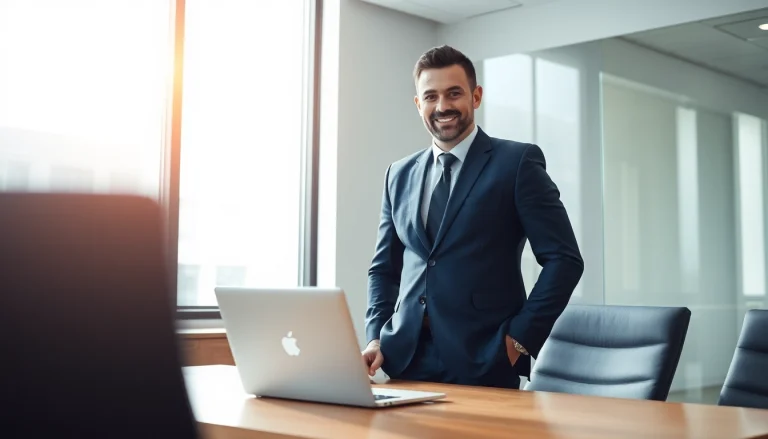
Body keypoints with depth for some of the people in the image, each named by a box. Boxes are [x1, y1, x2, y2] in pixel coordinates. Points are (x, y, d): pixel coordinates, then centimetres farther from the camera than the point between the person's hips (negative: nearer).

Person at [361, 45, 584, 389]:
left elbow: (563, 259, -6)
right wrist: (376, 337, 4)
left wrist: (520, 337, -10)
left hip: (483, 363, -4)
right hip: (405, 358, 4)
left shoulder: (518, 162, -3)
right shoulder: (400, 175, 12)